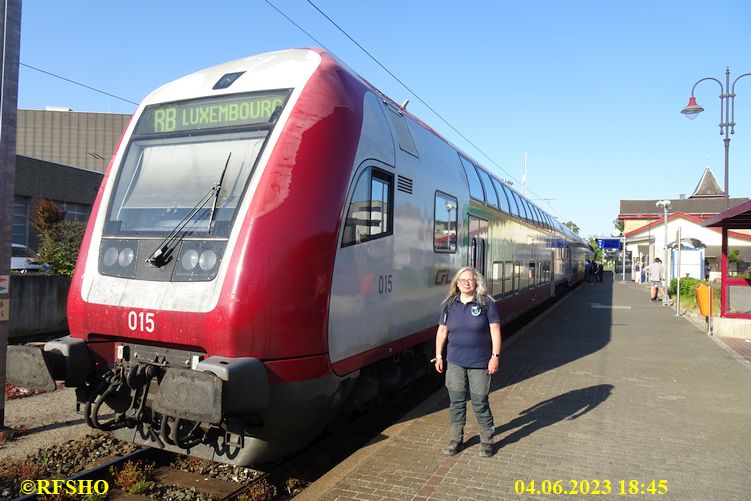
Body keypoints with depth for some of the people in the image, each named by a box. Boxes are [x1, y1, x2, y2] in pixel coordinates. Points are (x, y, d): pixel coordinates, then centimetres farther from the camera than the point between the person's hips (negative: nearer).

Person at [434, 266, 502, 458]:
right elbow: (442, 330, 9)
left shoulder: (486, 303, -4)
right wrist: (439, 356, 8)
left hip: (479, 363, -3)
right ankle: (455, 439, 25)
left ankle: (487, 441, 21)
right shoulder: (449, 304, 5)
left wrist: (495, 356, -11)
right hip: (455, 363, 3)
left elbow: (495, 331, -6)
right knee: (456, 401, 11)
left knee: (480, 402, 4)